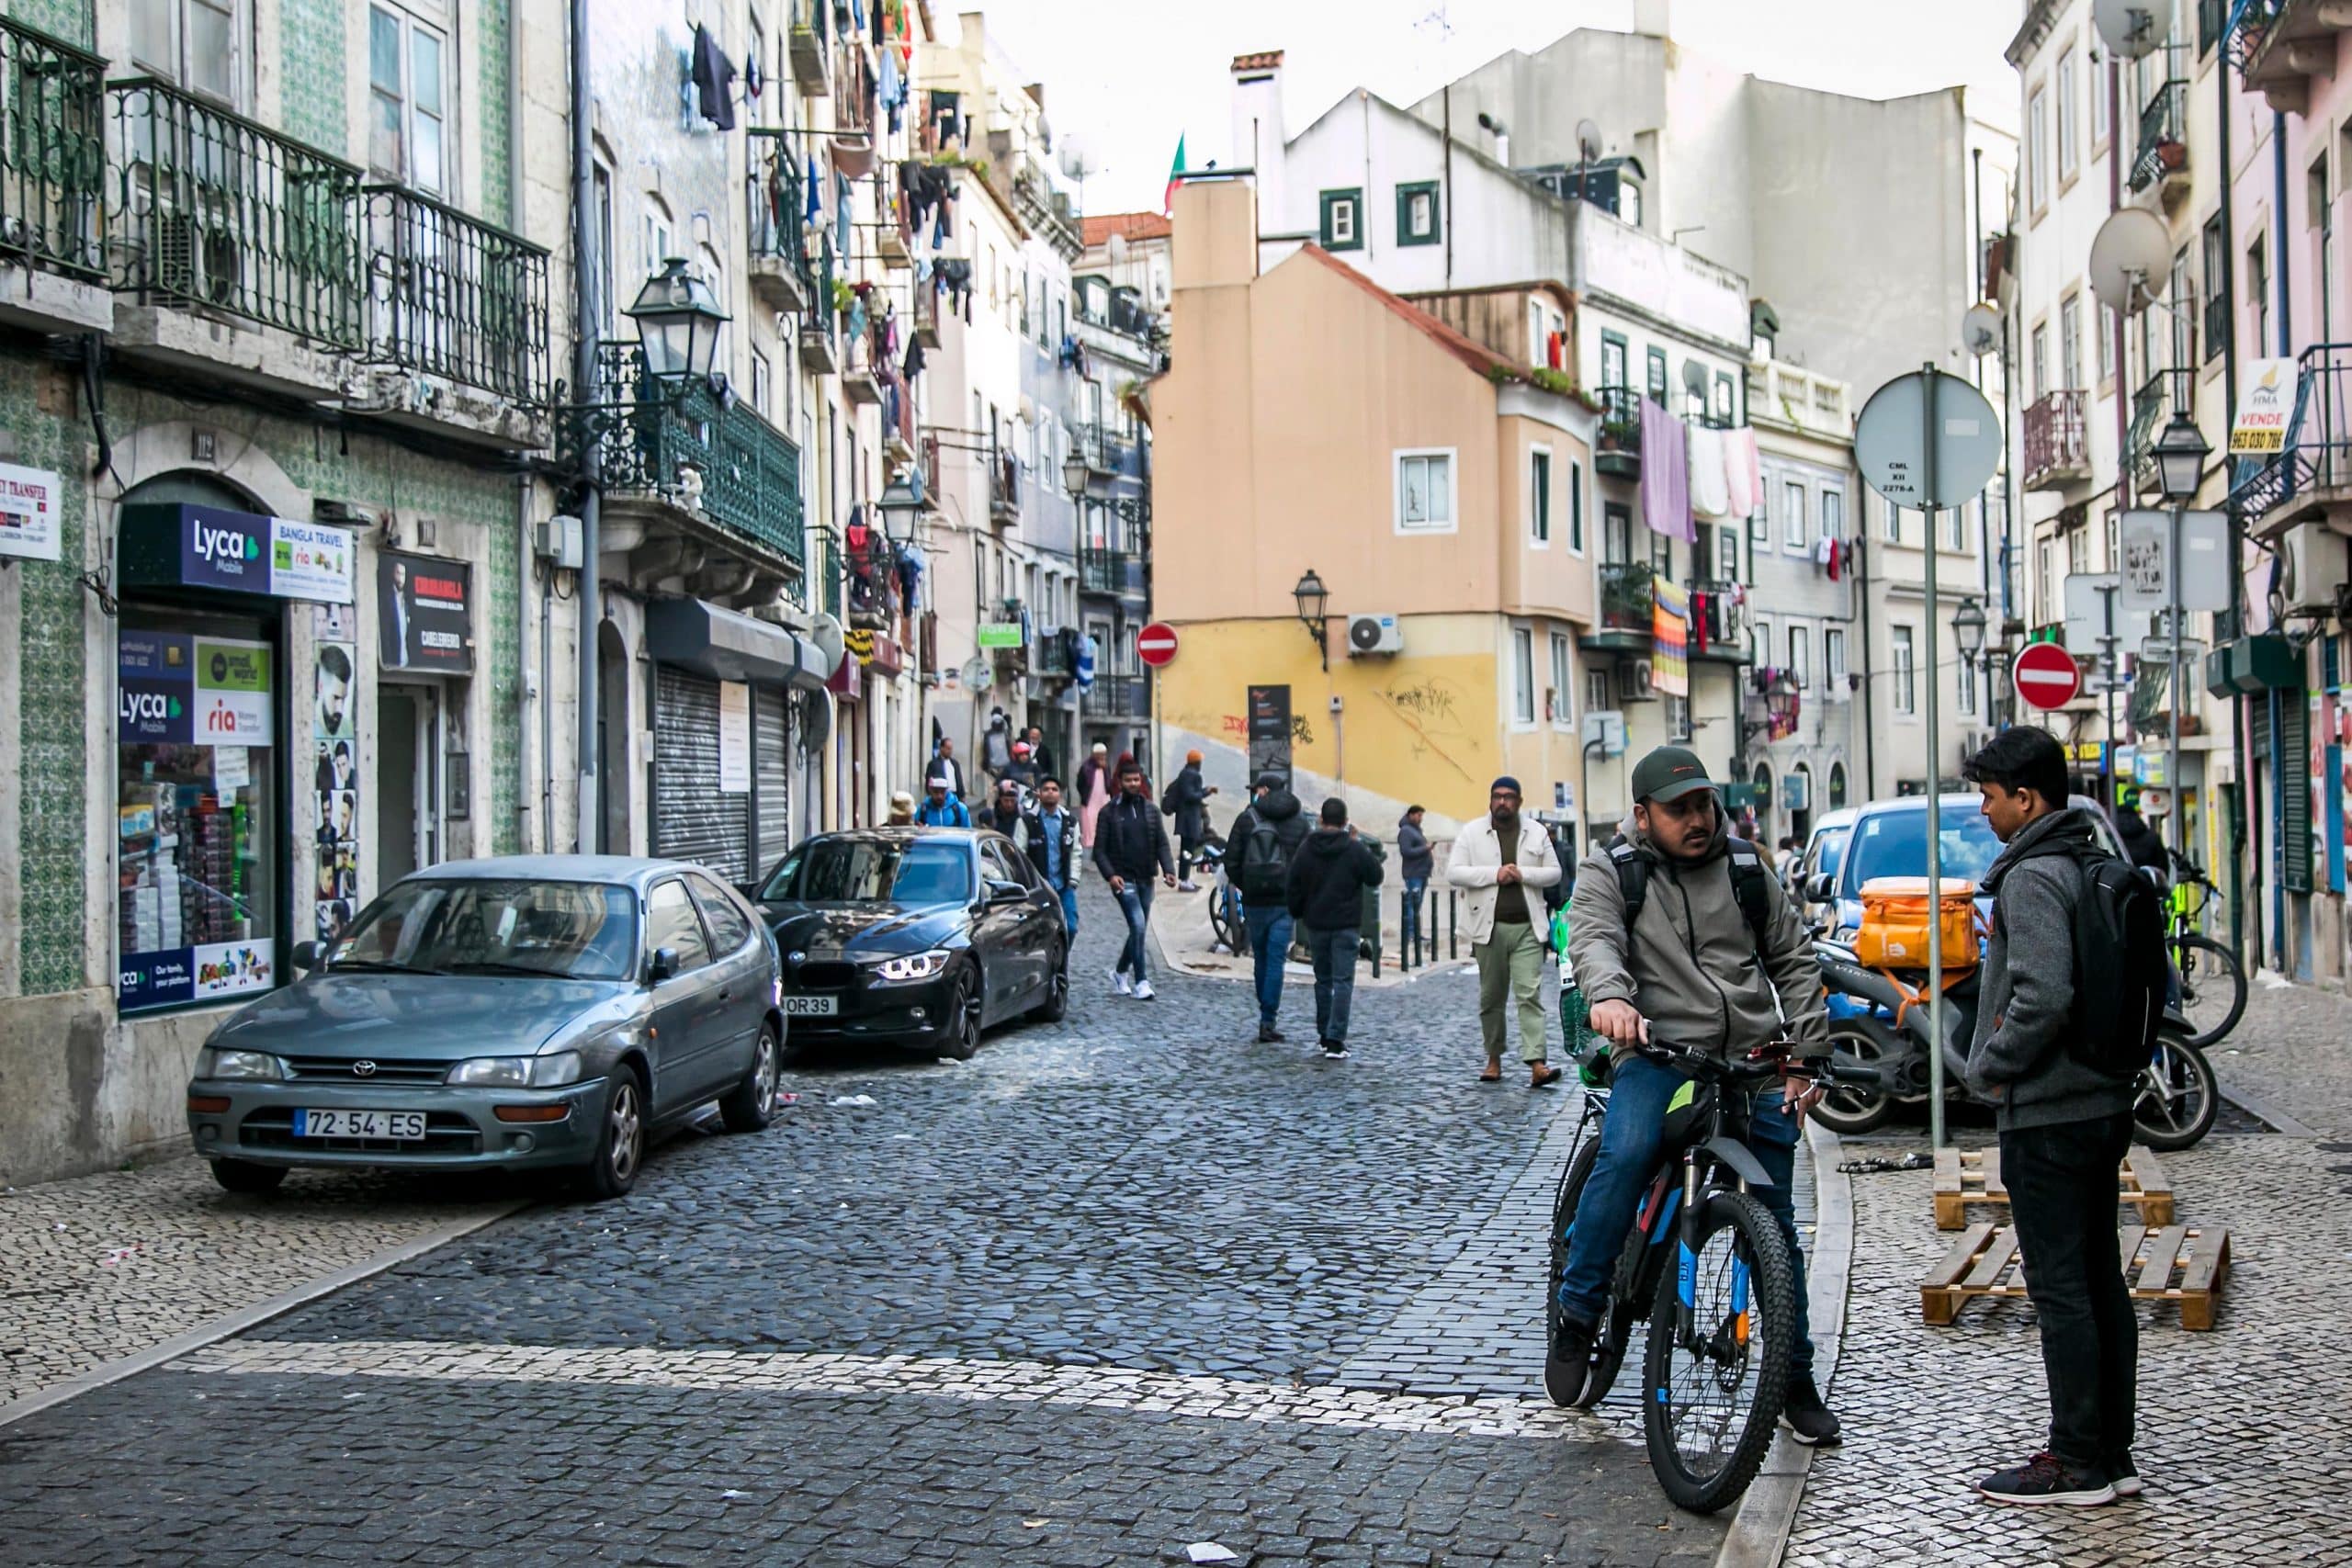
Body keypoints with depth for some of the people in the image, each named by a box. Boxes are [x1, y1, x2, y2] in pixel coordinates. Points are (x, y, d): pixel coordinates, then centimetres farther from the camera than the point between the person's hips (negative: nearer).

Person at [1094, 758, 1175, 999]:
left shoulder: (1150, 810, 11)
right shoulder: (1109, 812, -1)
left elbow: (1162, 844, 9)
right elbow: (1099, 850, -3)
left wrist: (1168, 870, -7)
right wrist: (1110, 875, -18)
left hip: (1145, 879, 5)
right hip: (1123, 879, -5)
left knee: (1139, 929, 11)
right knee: (1138, 926, -17)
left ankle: (1120, 971, 33)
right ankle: (1140, 982, -13)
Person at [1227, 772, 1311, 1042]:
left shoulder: (1247, 818, 0)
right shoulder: (1300, 822, 3)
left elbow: (1231, 861, -1)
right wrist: (1295, 892, 10)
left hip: (1254, 901, 0)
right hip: (1285, 902, 0)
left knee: (1260, 957, 13)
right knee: (1276, 960, -1)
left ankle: (1266, 1016, 20)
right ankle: (1268, 1022, -7)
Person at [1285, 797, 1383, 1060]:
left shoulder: (1305, 851, 0)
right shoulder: (1355, 850, -10)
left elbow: (1295, 888, 4)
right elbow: (1375, 877, 2)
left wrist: (1296, 914, 20)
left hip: (1316, 925, 4)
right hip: (1346, 926, -3)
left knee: (1323, 980, 17)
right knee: (1343, 981, -4)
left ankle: (1325, 1035, 23)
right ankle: (1335, 1041, -13)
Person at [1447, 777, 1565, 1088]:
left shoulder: (1536, 833, 9)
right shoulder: (1471, 832, 4)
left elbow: (1554, 873, 9)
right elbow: (1453, 872, -4)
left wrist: (1523, 874, -9)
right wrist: (1495, 874, -13)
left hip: (1528, 927, 0)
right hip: (1490, 927, 0)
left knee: (1530, 994, -10)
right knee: (1491, 997, 8)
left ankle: (1536, 1064, -17)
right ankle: (1493, 1059, 21)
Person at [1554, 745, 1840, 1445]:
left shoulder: (1745, 866, 12)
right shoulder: (1610, 869, 4)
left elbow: (1794, 960, 16)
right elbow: (1593, 939, -15)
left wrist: (1807, 1055, 7)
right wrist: (1609, 995, -38)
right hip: (1658, 1053, -3)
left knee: (1775, 1225, 5)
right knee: (1626, 1157, -32)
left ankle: (1796, 1380, 20)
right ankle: (1576, 1320, -16)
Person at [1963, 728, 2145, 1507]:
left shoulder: (2033, 878, -17)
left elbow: (2042, 998, -26)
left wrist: (1990, 1066, -13)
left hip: (2045, 1115, -10)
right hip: (2104, 1105, 10)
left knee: (2060, 1289, -4)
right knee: (2101, 1281, 13)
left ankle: (2076, 1463, 1)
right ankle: (2113, 1453, 19)